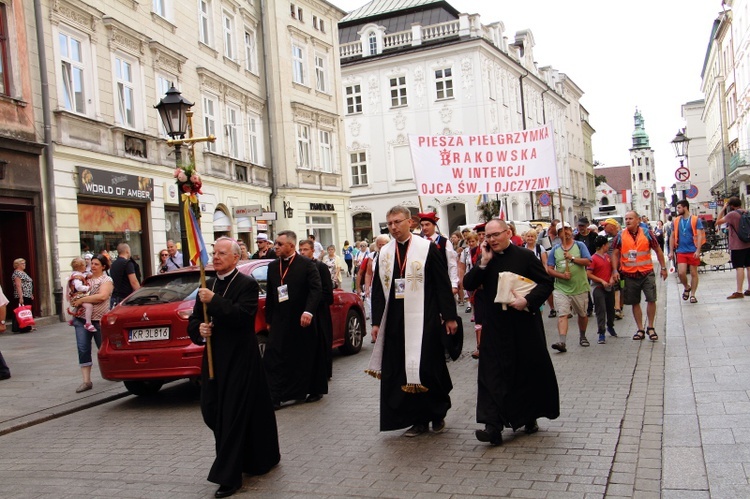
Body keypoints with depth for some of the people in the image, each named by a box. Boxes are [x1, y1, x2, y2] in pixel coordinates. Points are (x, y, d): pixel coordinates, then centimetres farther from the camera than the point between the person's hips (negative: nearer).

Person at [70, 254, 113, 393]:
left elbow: (102, 296, -20)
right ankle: (86, 381, 0)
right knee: (83, 349, -4)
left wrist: (81, 300, -19)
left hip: (99, 320, -4)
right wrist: (74, 301, 0)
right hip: (82, 319, 5)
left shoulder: (106, 280, -4)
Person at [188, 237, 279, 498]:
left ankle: (229, 476, 7)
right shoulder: (208, 286, 13)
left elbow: (241, 315, -22)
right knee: (212, 413, 9)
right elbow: (193, 321, 15)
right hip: (214, 360, 7)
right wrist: (198, 329, -6)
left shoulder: (247, 284, -7)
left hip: (240, 361, -7)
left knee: (234, 417, -3)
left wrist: (213, 300, -22)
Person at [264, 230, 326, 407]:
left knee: (308, 357, 8)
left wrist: (308, 311, -25)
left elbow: (316, 289, -13)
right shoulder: (273, 266, 10)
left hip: (302, 320, -4)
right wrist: (269, 319, 13)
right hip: (280, 322, 4)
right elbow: (270, 295, 14)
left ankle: (315, 390, 25)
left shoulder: (306, 264, -6)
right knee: (274, 359, -4)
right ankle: (275, 397, -1)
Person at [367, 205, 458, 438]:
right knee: (403, 371, 5)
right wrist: (377, 321, 7)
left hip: (424, 320, -4)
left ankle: (437, 413, 21)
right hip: (395, 321, 4)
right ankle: (418, 419, 17)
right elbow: (378, 290, 11)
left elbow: (443, 285, -4)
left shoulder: (427, 248, -3)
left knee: (427, 368, -1)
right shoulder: (384, 253, 9)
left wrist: (449, 316, -6)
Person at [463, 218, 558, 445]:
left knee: (530, 370, 10)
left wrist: (528, 300, -20)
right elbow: (468, 284, -1)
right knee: (493, 374, -5)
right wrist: (484, 262, -11)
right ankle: (493, 424, -7)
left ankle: (529, 416, 29)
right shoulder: (485, 259, 6)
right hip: (495, 326, 3)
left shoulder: (525, 256, -5)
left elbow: (546, 283, -6)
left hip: (524, 323, -2)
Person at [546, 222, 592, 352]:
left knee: (582, 314, 14)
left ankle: (582, 336, 37)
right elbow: (549, 269, 2)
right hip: (561, 288, 0)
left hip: (580, 287, 0)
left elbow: (588, 262, -9)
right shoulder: (555, 249, 6)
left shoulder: (580, 245, 3)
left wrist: (572, 258, -19)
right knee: (562, 314, -13)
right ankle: (562, 342, -21)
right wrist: (562, 275, -14)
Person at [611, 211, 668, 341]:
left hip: (647, 272, -1)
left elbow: (658, 250, 6)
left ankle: (650, 327, 14)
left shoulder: (647, 233, -2)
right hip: (629, 274, 1)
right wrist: (615, 270, -6)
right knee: (635, 303, 8)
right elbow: (615, 253, 4)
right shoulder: (620, 236, -1)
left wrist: (663, 268, 7)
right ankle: (640, 329, 18)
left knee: (651, 300, -3)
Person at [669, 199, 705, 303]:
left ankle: (692, 294, 17)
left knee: (694, 273, 5)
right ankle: (686, 287, 21)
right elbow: (672, 237, 13)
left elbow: (700, 235, -8)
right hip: (681, 251, 2)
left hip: (693, 251, -2)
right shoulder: (676, 221, 7)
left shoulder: (696, 220, -4)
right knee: (681, 273, -8)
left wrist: (698, 250, -17)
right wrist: (671, 251, 7)